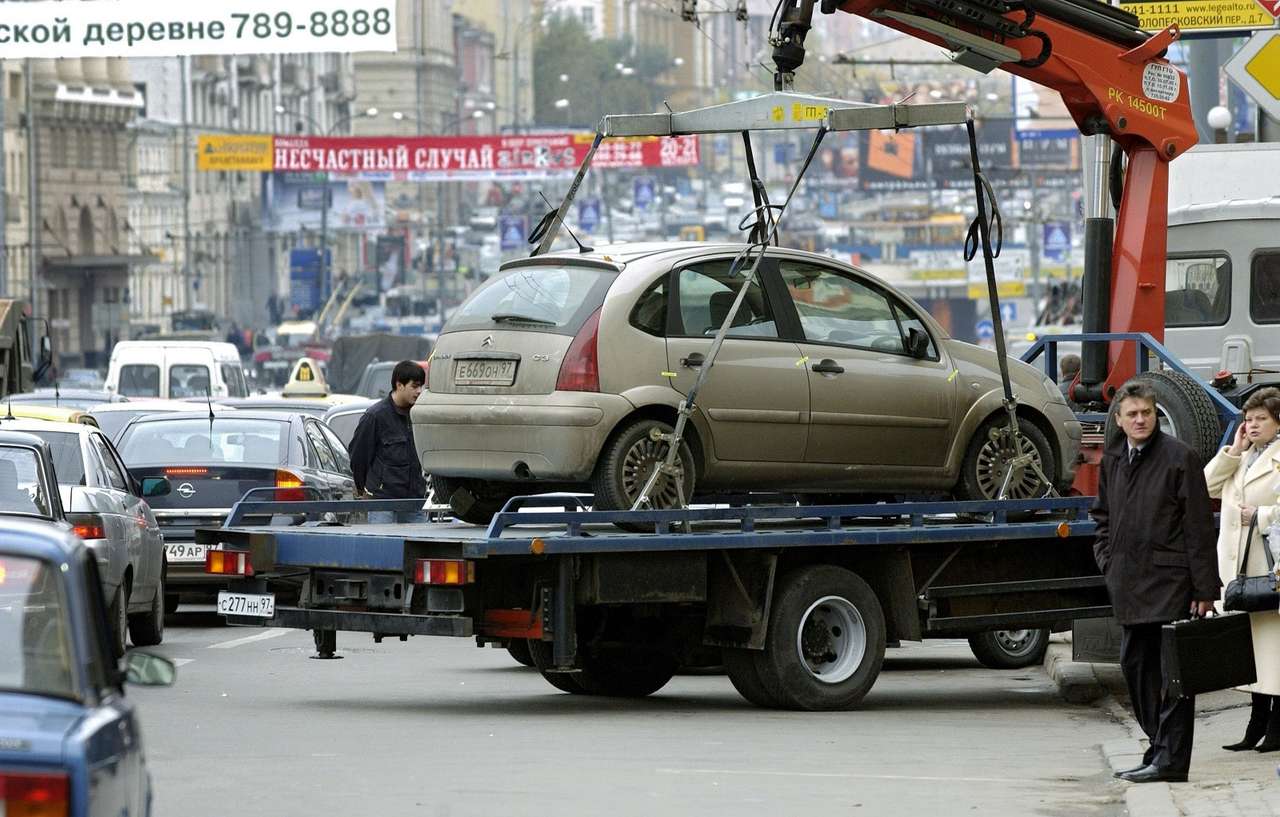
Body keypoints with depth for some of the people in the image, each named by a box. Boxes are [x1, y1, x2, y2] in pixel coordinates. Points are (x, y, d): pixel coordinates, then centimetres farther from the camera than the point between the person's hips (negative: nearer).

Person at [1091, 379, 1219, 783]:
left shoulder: (1180, 458, -7)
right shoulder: (1112, 460, 12)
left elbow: (1199, 526, -8)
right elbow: (1102, 515, 27)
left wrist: (1204, 588, -11)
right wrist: (1107, 560, 12)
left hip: (1169, 581, -7)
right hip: (1129, 583, 7)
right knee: (1135, 666, 10)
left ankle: (1170, 758, -6)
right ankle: (1161, 750, 19)